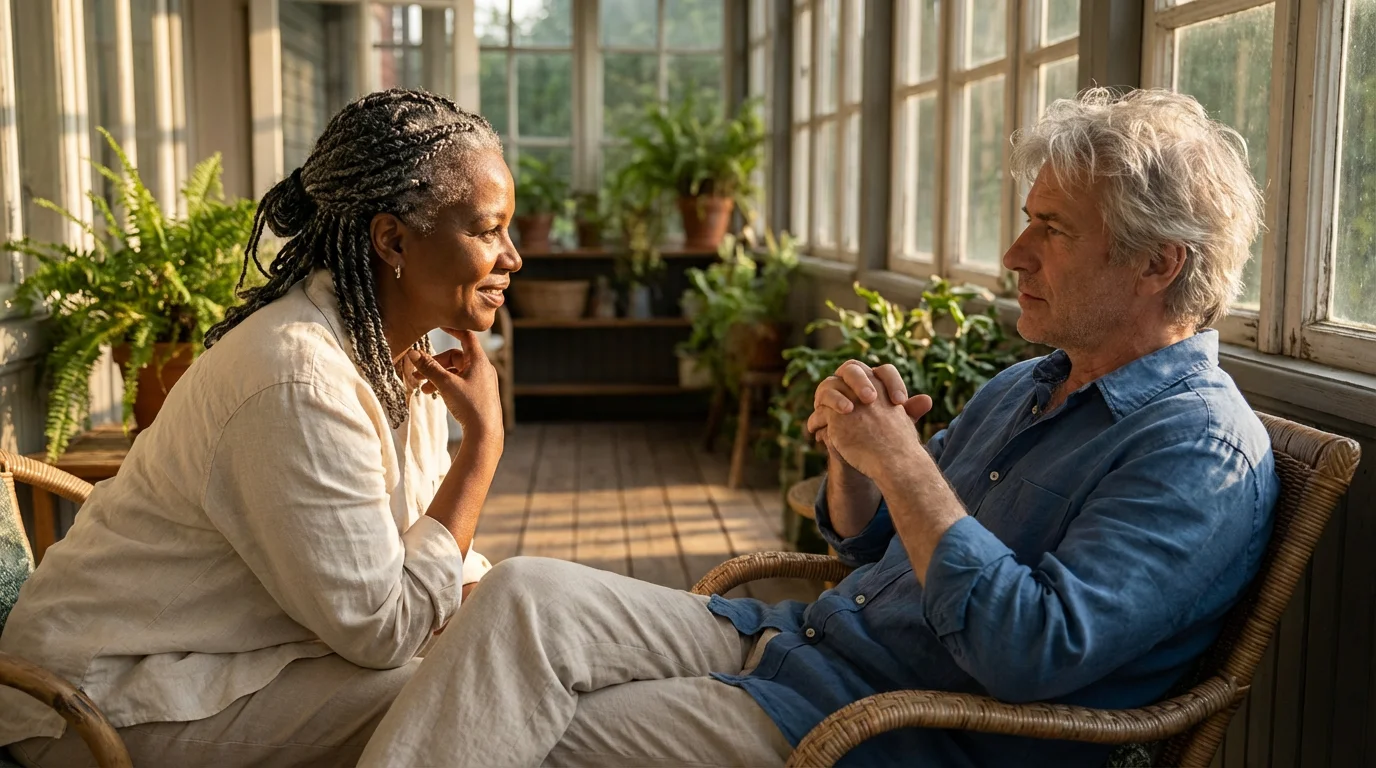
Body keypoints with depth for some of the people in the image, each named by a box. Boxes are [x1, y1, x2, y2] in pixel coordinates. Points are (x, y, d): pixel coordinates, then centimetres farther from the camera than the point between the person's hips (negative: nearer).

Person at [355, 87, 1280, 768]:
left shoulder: (1204, 451, -13)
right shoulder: (1024, 387, 16)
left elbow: (1031, 654, -25)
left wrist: (903, 463, -21)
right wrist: (853, 448, -2)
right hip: (792, 638, 8)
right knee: (528, 593, -12)